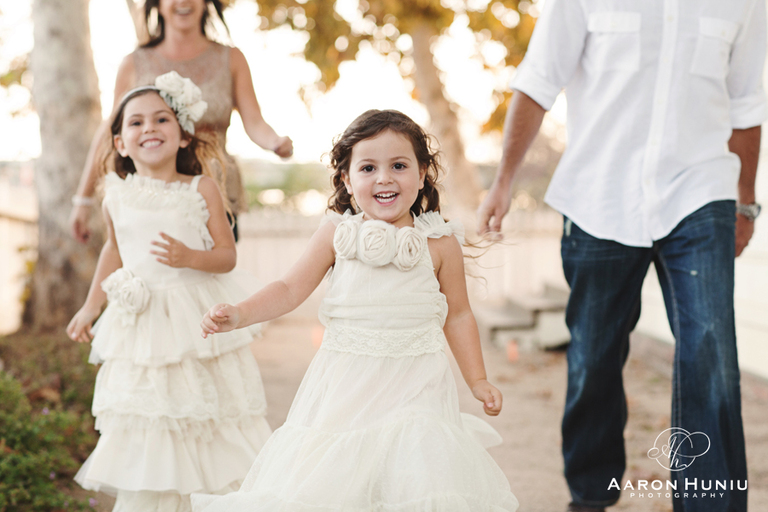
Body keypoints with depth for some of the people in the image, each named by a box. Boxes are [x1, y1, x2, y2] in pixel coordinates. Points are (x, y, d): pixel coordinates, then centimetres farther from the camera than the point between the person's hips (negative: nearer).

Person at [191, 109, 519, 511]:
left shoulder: (440, 243, 0)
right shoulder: (338, 234, 0)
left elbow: (457, 315, 9)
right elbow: (289, 290, 3)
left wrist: (478, 381, 7)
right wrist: (238, 315, -12)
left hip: (414, 387, -1)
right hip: (347, 385, 1)